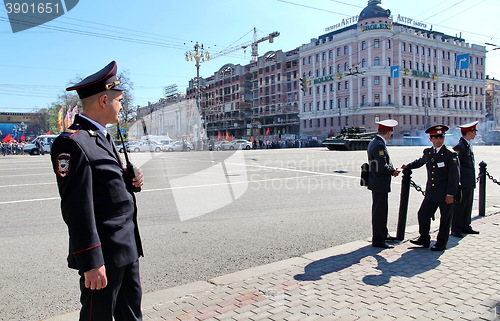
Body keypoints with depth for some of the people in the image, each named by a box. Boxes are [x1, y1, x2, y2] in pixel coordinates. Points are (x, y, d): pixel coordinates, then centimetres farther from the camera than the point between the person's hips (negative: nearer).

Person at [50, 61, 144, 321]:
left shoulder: (103, 137, 12)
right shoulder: (72, 143, -18)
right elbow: (77, 208, -21)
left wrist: (131, 180, -1)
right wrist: (92, 262, -20)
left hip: (127, 248, 9)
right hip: (104, 253, -9)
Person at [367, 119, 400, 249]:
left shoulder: (373, 142, 12)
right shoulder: (379, 145, -21)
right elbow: (382, 167, -25)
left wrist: (392, 169, 8)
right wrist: (393, 171, -7)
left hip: (377, 183, 11)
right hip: (380, 184, -11)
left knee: (381, 210, 21)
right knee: (380, 212, -3)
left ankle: (383, 234, 35)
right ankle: (377, 240, 6)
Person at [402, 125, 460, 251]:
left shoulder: (450, 155, -9)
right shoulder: (427, 152, 7)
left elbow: (455, 177, -12)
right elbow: (420, 161, 32)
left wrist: (451, 194, -16)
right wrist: (408, 166, 24)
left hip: (446, 194, -5)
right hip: (431, 193, 5)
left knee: (445, 219, 7)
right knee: (423, 215, 6)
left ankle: (441, 243, 22)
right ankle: (424, 239, 23)